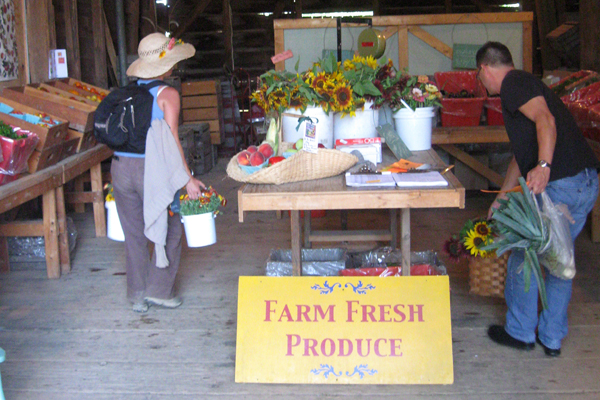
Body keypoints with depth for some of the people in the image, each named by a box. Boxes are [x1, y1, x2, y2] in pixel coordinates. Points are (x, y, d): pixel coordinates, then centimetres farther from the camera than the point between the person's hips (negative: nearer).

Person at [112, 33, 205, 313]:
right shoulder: (167, 94, -5)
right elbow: (171, 140, -12)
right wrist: (187, 178, -9)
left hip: (120, 166, 6)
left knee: (134, 235, 14)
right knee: (169, 230, 12)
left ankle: (137, 297, 22)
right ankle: (159, 290, 14)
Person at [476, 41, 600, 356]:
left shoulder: (514, 83, -4)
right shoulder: (525, 84, 27)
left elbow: (545, 119, -24)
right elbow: (523, 154, 34)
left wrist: (544, 166, -38)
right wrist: (501, 198, 40)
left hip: (557, 184, -9)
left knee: (524, 254, 8)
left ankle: (520, 332, 22)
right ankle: (552, 338, 26)